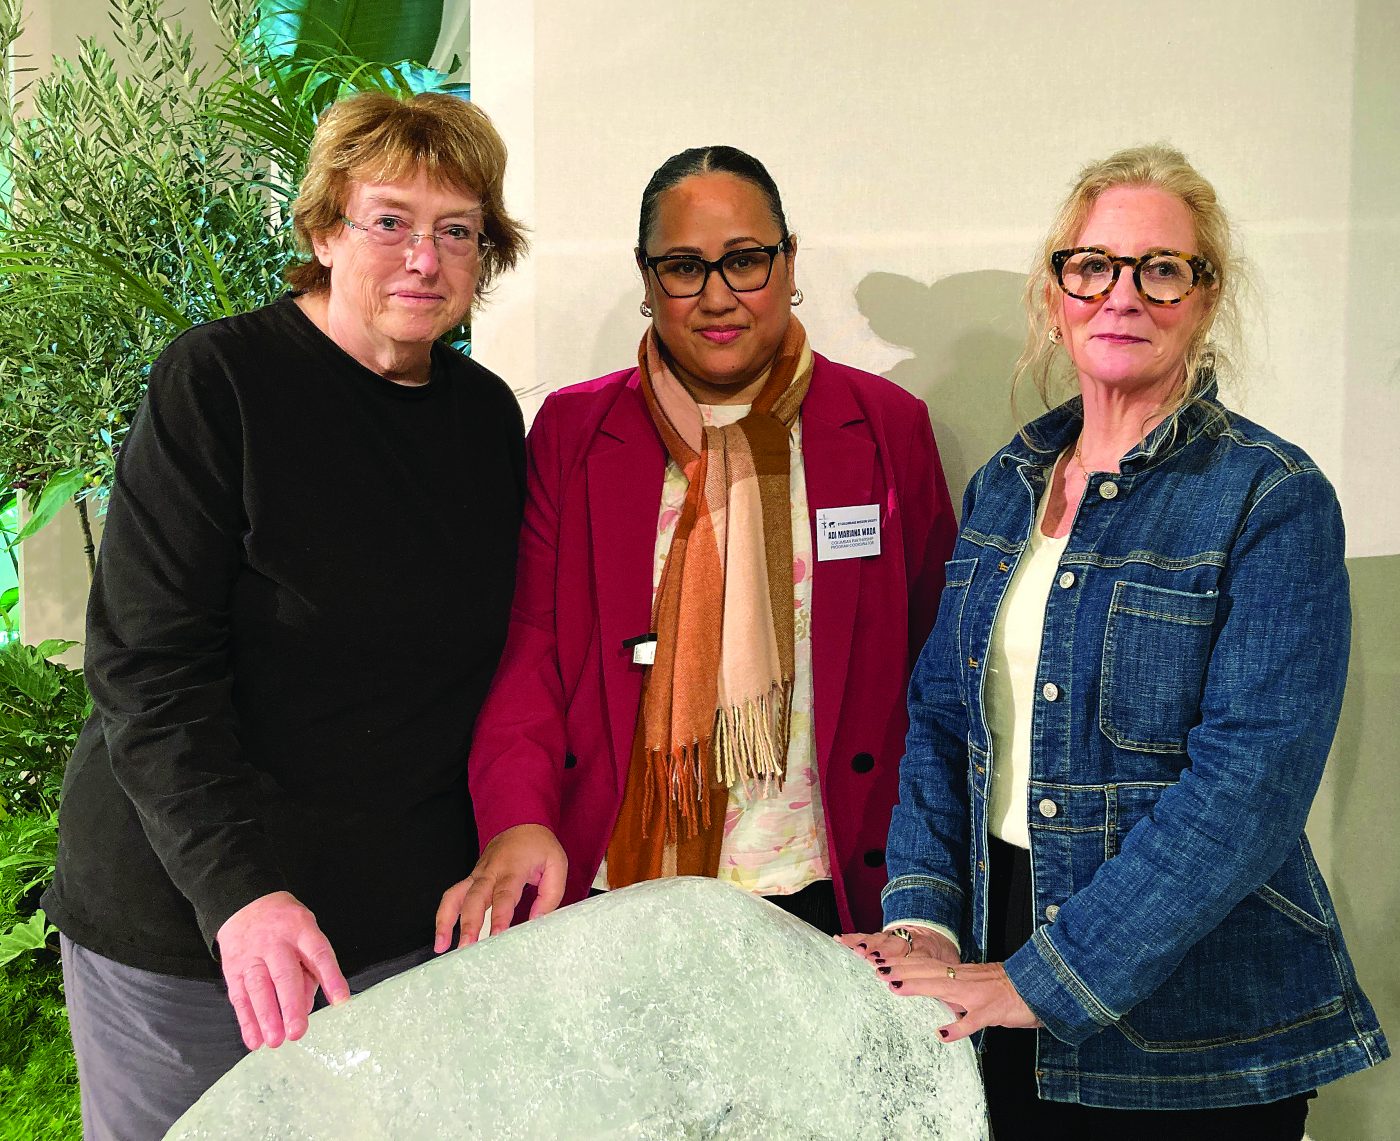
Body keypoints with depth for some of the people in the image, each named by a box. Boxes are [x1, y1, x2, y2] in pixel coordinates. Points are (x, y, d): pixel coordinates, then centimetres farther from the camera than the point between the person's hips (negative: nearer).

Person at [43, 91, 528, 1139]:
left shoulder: (488, 414, 5)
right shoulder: (219, 381, -11)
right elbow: (147, 664, -17)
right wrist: (239, 887, -26)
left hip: (411, 915, 4)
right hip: (182, 915, -4)